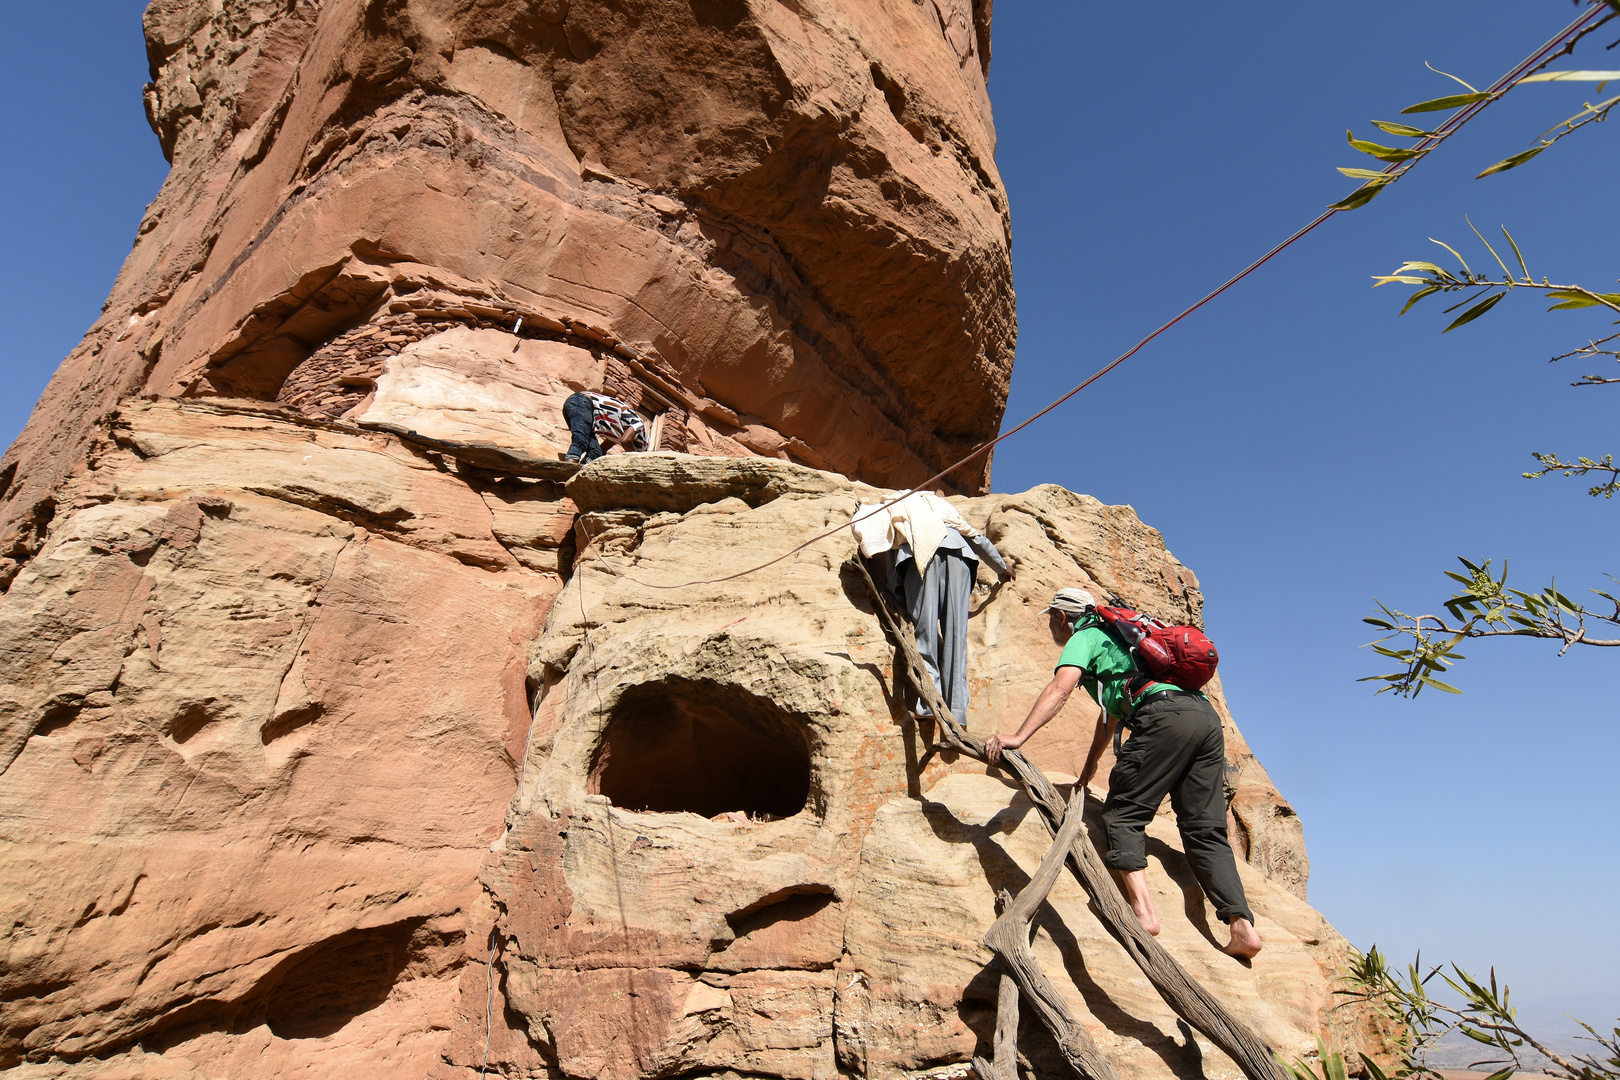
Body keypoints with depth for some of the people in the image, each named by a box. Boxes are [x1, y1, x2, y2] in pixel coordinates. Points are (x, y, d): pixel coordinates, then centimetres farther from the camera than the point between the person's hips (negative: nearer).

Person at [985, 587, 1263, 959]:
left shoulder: (1084, 638, 12)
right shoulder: (1113, 637, 38)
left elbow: (1060, 688, -9)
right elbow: (1111, 708, 44)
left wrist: (1018, 737, -17)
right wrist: (1090, 766, 50)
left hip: (1166, 716, -8)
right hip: (1208, 716, 9)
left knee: (1122, 816, -3)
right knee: (1206, 831, 8)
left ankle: (1142, 911, -17)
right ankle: (1242, 925, -3)